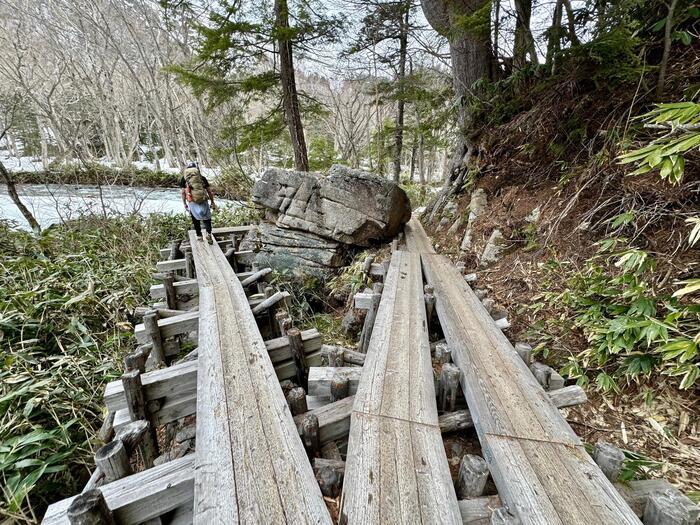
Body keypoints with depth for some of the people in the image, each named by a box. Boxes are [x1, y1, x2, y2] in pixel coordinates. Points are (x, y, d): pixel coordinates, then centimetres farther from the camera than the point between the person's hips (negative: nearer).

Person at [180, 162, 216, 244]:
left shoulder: (184, 178, 9)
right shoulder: (202, 177, 10)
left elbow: (182, 192, 5)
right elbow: (209, 191, 10)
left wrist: (184, 204, 13)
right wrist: (212, 202, 17)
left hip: (192, 202, 0)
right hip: (203, 201, 0)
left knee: (195, 219, 18)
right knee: (207, 218, 13)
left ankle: (199, 236, 24)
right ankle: (208, 233, -6)